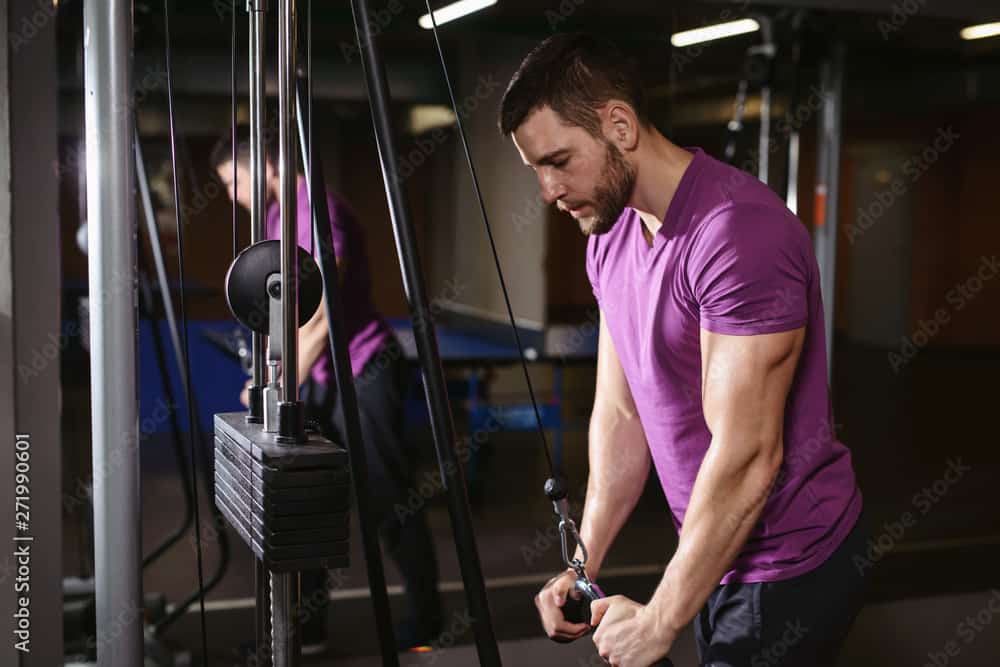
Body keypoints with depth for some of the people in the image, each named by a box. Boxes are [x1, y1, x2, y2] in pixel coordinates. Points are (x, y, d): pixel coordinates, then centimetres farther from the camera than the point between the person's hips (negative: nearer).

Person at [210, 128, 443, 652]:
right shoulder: (277, 213, 10)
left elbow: (321, 319, -23)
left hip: (363, 377, -9)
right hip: (319, 379, 9)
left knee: (390, 502, 2)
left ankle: (424, 615, 20)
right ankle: (306, 626, 20)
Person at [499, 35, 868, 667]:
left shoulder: (739, 231, -25)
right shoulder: (610, 238, 3)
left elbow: (748, 456, -26)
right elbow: (621, 414, 7)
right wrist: (584, 564, 0)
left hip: (791, 566, -8)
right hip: (714, 551, 8)